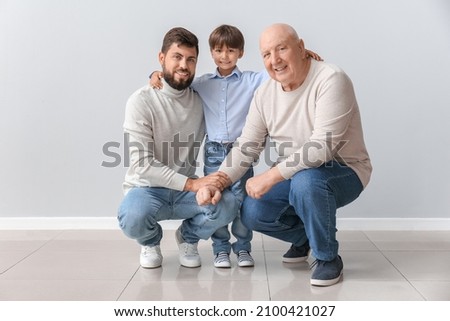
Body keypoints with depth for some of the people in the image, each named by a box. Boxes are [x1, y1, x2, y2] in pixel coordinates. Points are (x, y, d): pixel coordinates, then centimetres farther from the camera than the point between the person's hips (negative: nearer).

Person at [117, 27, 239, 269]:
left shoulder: (202, 98, -1)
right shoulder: (141, 101, -14)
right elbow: (143, 164, -20)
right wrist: (192, 184, -29)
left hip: (185, 190, 3)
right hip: (146, 189, -3)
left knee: (228, 203, -27)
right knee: (133, 218, -36)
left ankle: (188, 237, 8)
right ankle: (151, 241, 5)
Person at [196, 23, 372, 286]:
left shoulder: (330, 80, -23)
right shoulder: (264, 94, -2)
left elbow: (323, 146, -31)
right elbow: (246, 147, -1)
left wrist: (270, 177, -32)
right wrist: (217, 183, -17)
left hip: (343, 172, -6)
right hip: (295, 176, 6)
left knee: (306, 181, -37)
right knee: (252, 214, -12)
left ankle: (329, 258, -11)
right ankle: (303, 235, 20)